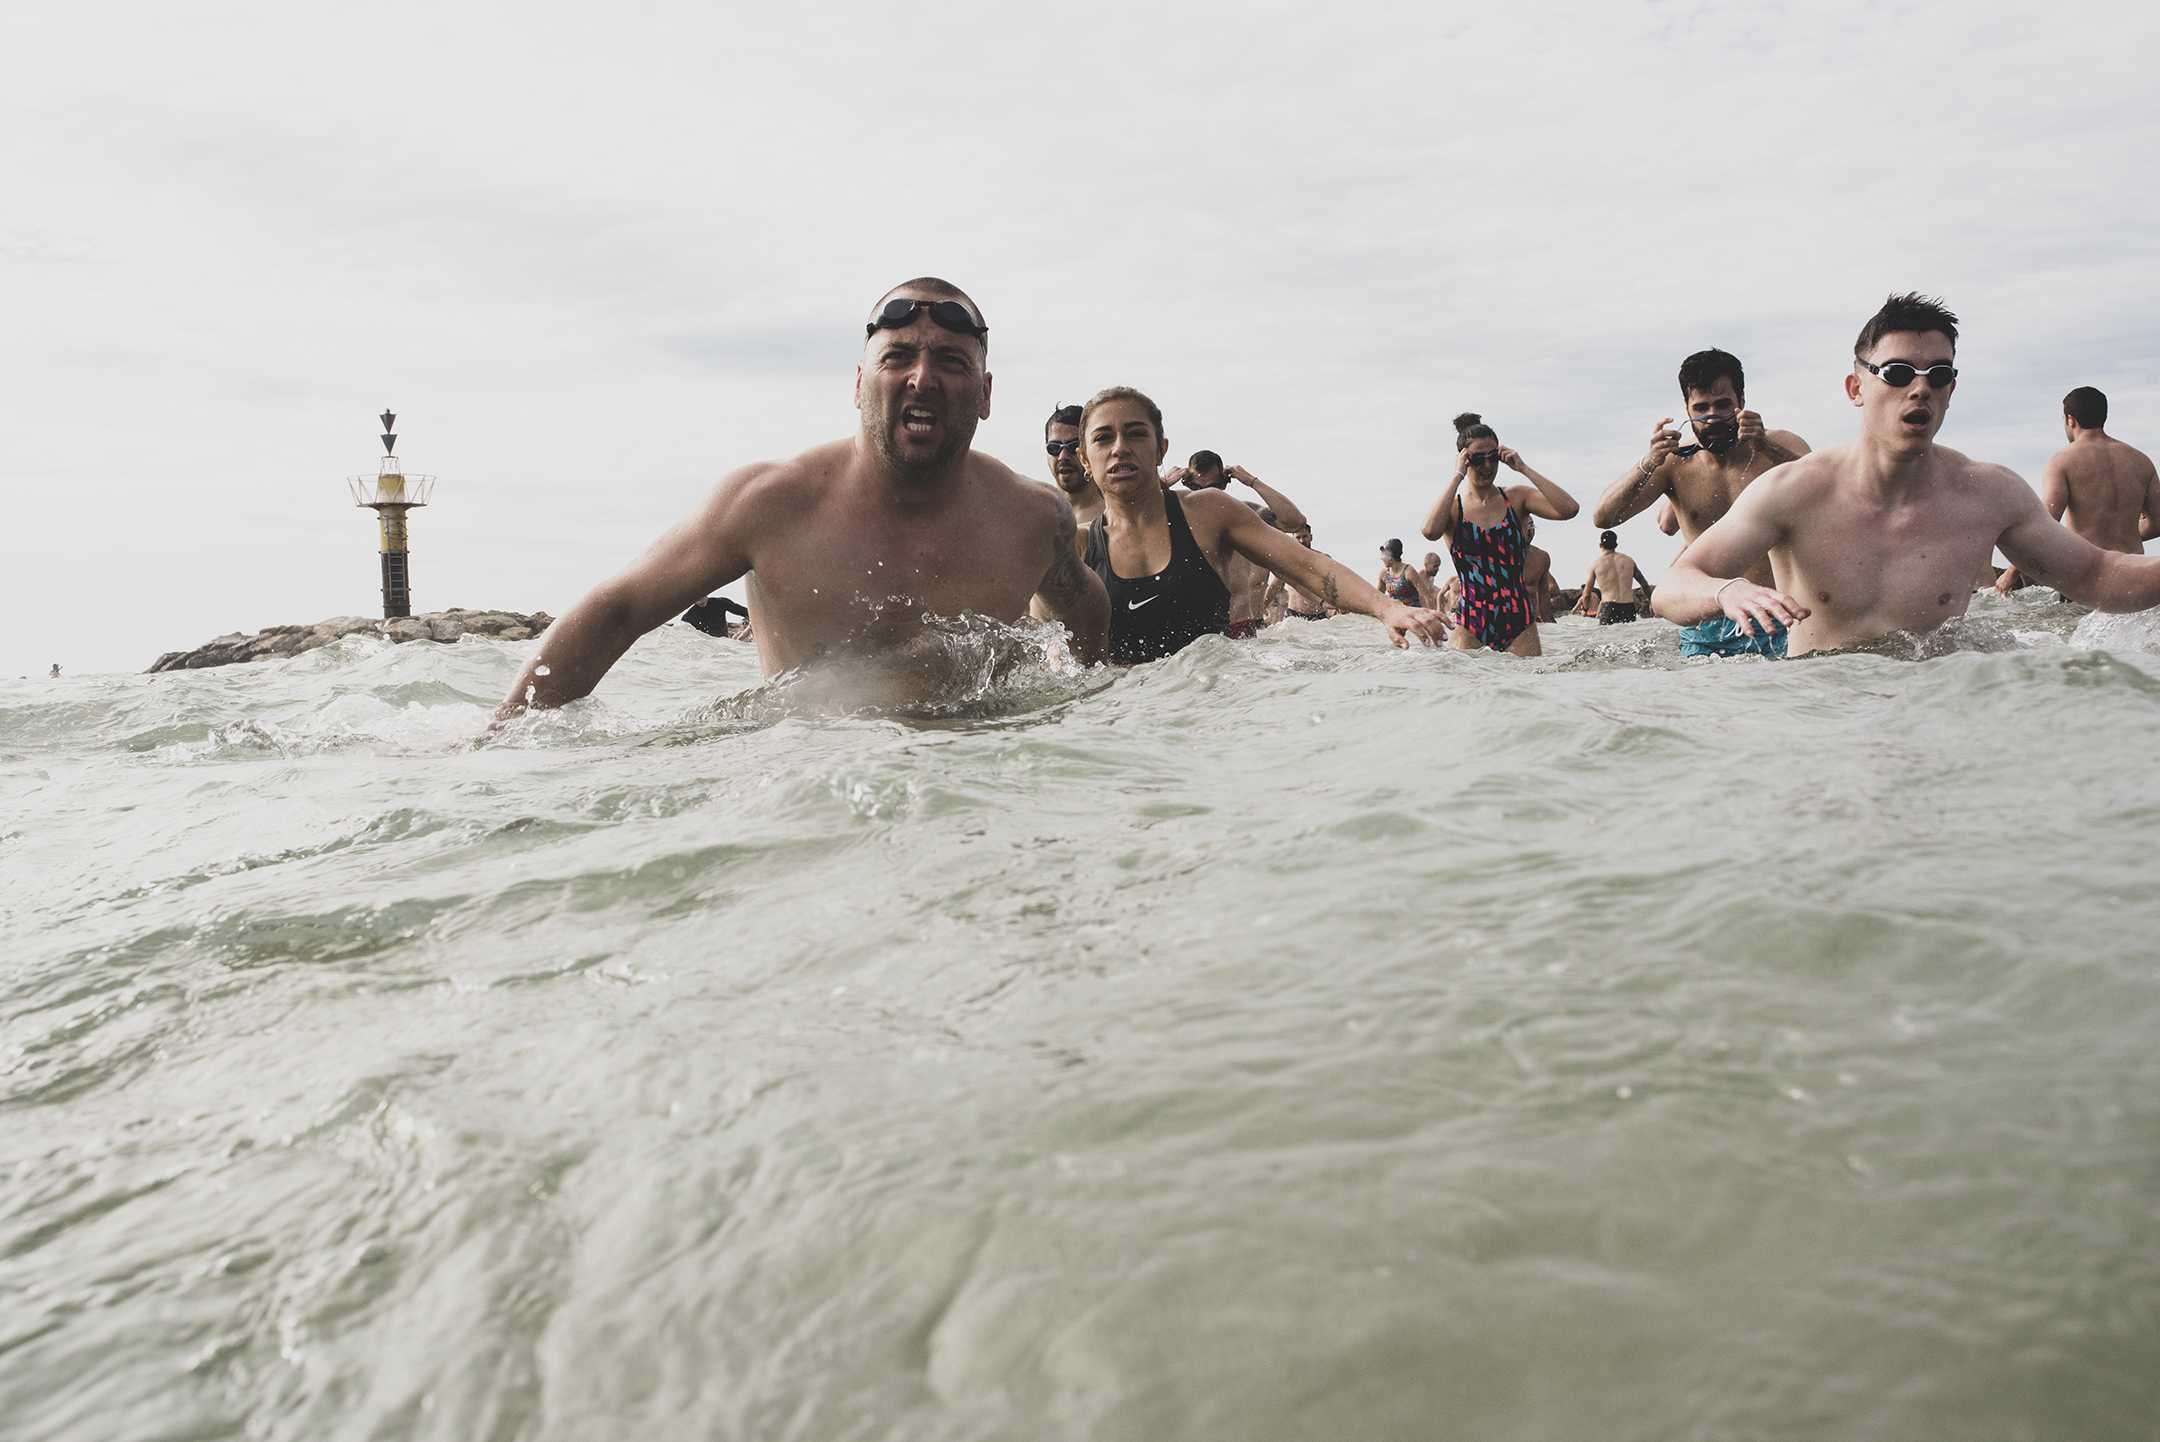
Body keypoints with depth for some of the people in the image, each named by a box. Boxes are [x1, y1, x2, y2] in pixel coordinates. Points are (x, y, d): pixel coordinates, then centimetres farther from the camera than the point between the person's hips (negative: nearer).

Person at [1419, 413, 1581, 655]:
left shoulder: (1516, 498, 8)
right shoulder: (1452, 506, 3)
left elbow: (1569, 509, -7)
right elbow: (1430, 531, -22)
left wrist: (1524, 469, -6)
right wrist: (1457, 477, -14)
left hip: (1517, 620, 2)